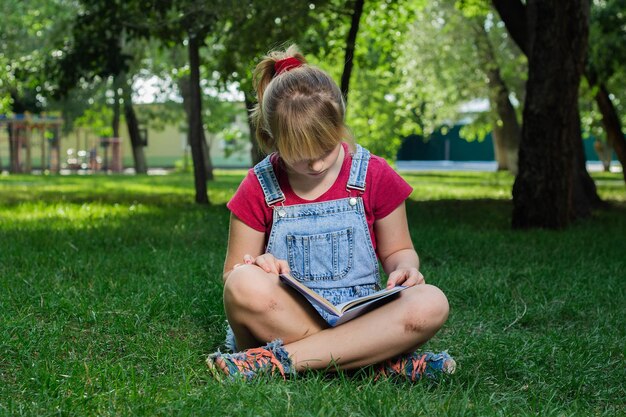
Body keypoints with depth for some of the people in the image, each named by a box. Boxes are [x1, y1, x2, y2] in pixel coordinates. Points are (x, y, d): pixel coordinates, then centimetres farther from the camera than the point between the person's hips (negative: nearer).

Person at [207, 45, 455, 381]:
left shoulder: (374, 176, 2)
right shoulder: (258, 189, 0)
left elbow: (397, 250, 14)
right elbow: (232, 276, 4)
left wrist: (404, 268, -11)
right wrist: (256, 265, -21)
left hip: (358, 314, 1)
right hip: (283, 318, -1)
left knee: (431, 303, -29)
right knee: (246, 283, -35)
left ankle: (281, 358, -31)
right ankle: (383, 360, -31)